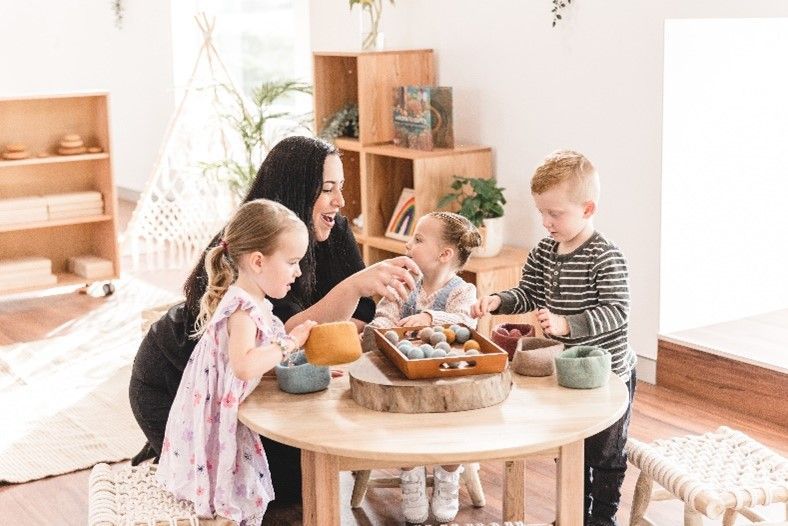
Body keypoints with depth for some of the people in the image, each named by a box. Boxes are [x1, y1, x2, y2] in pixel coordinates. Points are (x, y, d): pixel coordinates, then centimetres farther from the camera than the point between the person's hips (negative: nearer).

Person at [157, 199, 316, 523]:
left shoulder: (256, 305, 7)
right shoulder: (242, 310, -23)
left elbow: (262, 359, 14)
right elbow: (244, 365, -39)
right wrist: (290, 343, -29)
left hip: (230, 420, 9)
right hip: (216, 426, -9)